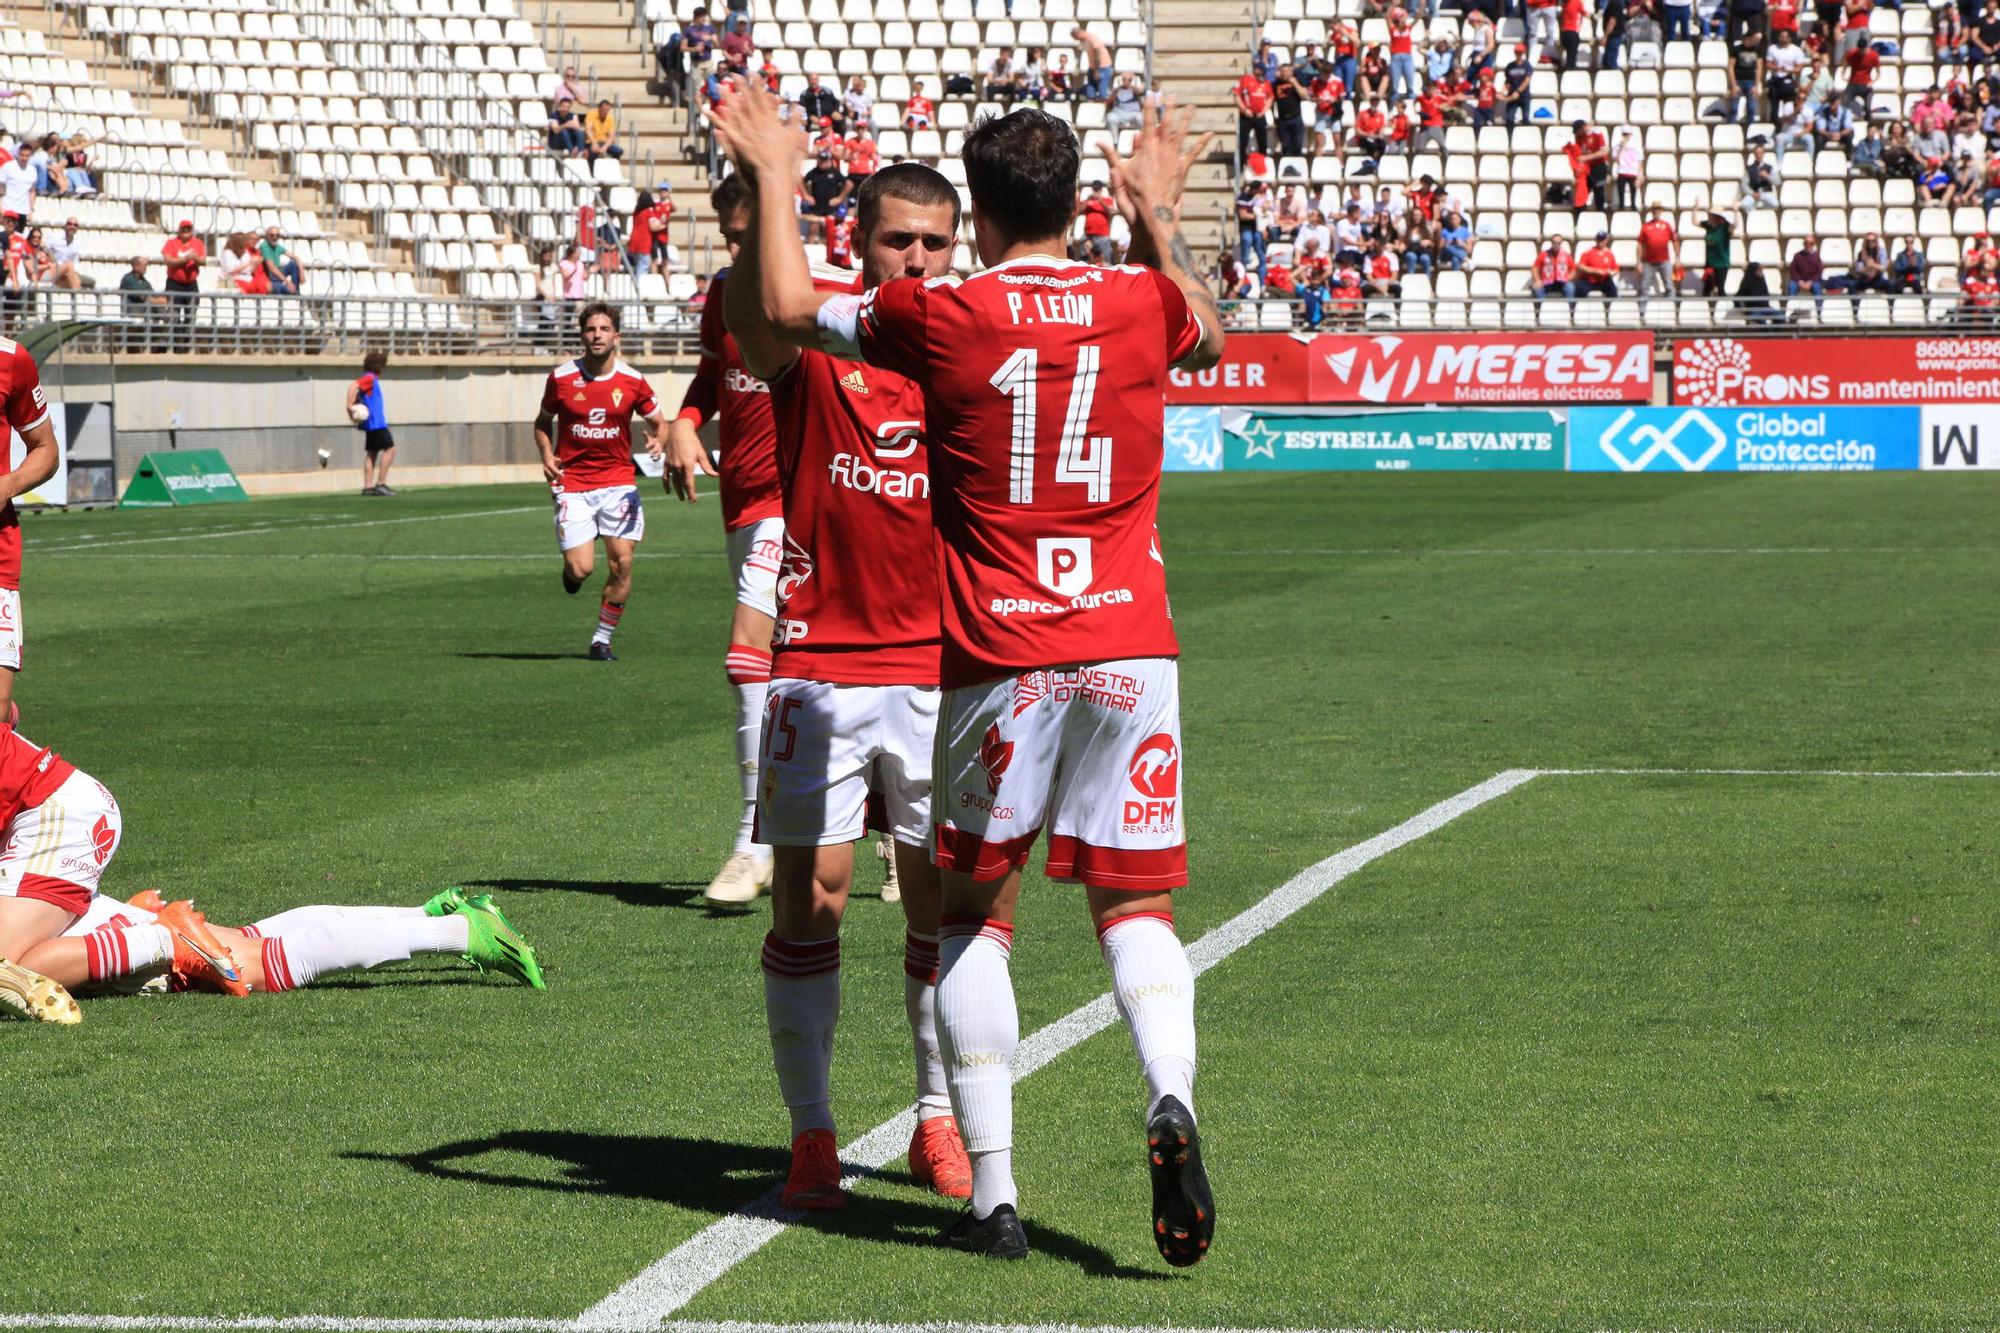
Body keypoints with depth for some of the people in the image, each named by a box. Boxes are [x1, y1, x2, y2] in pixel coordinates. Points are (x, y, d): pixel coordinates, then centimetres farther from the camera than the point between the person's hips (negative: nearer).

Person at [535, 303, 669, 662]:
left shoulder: (632, 381, -1)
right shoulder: (561, 378, -2)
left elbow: (659, 423, 11)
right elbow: (543, 423, 13)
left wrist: (659, 441, -12)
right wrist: (546, 455, -5)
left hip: (617, 481, 1)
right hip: (572, 482, -1)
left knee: (622, 563, -7)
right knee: (580, 569, -12)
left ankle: (602, 640, 10)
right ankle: (570, 569, 28)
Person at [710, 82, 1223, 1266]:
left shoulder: (939, 315, -5)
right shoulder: (1139, 302, 3)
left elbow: (789, 310, 12)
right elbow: (1210, 336, 29)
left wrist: (776, 181, 25)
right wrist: (1160, 214, 40)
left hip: (998, 660, -2)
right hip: (1132, 646, 2)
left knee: (975, 913, 11)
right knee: (1136, 906, 7)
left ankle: (993, 1191, 5)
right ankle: (1172, 1101, -22)